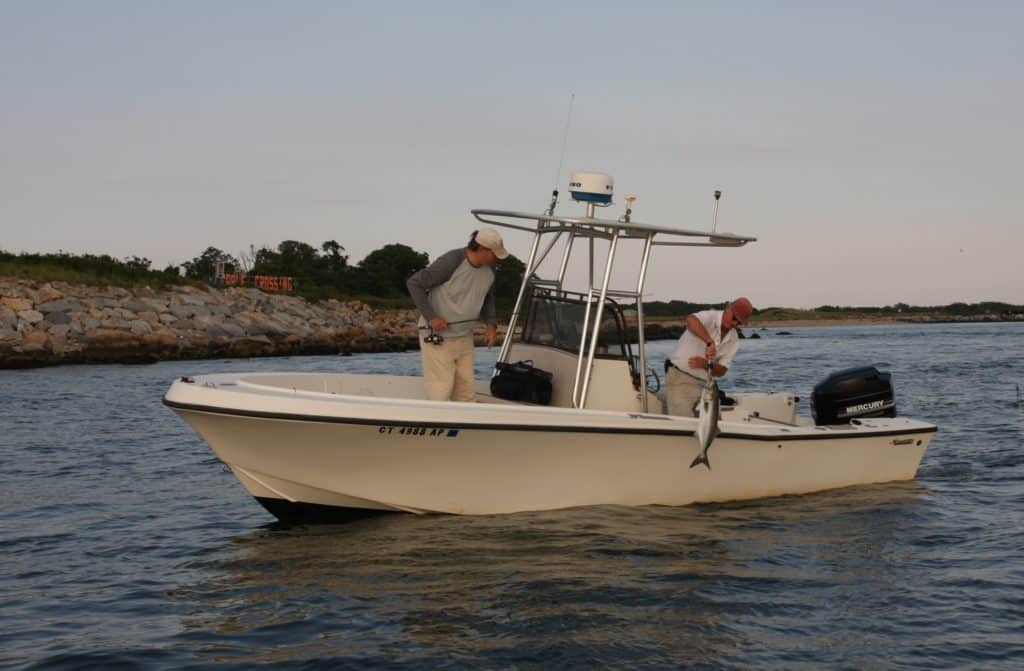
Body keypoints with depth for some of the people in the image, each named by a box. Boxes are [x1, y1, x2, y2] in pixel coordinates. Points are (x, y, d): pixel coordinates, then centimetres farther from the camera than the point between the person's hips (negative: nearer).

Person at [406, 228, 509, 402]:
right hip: (437, 336, -7)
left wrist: (491, 323, 1)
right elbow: (414, 283, -18)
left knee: (466, 391, 9)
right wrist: (431, 317, -22)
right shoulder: (450, 262, -23)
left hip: (464, 337, 7)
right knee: (440, 391, -5)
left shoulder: (489, 269, -1)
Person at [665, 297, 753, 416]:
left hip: (702, 384, 7)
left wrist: (707, 365, -21)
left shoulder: (733, 340, 6)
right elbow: (691, 320, -39)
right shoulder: (710, 317, -13)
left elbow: (721, 371, 1)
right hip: (679, 379, -7)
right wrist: (709, 342, -51)